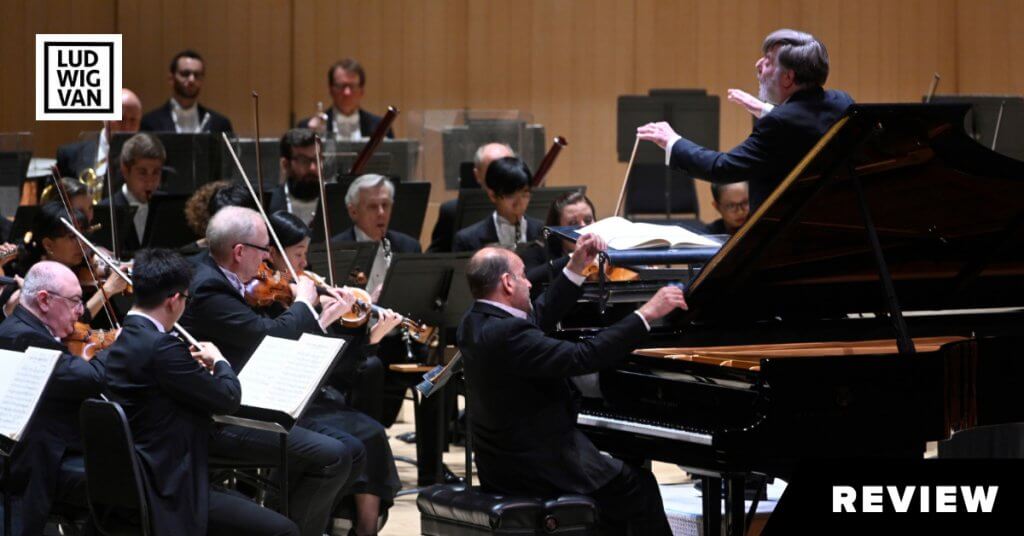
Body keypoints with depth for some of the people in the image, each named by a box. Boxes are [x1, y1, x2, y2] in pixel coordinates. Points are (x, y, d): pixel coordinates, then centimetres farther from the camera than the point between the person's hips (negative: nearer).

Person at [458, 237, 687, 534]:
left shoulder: (475, 323, 2)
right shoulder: (507, 334, -28)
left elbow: (538, 320, 14)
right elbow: (583, 357, -32)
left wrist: (576, 266, 13)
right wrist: (647, 313, -28)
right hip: (535, 471, -10)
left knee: (615, 472, 28)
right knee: (638, 484, 9)